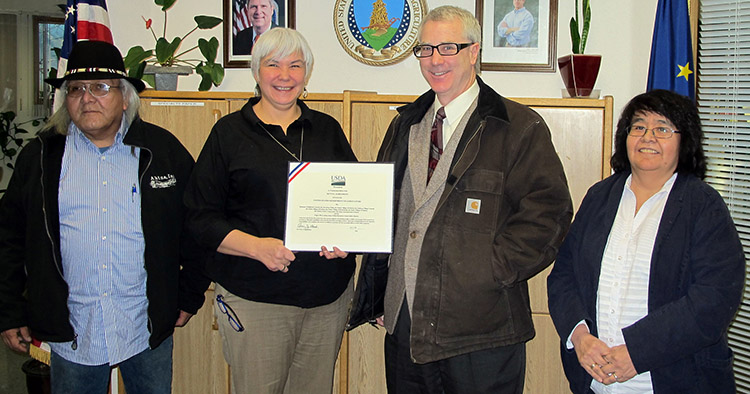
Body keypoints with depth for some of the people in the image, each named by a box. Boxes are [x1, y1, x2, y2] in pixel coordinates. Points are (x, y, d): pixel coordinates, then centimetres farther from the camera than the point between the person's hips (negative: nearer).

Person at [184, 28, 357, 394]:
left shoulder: (327, 129, 11)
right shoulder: (230, 131, 2)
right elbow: (201, 217, -2)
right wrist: (256, 246, -18)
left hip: (328, 294, 3)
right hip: (254, 297, -3)